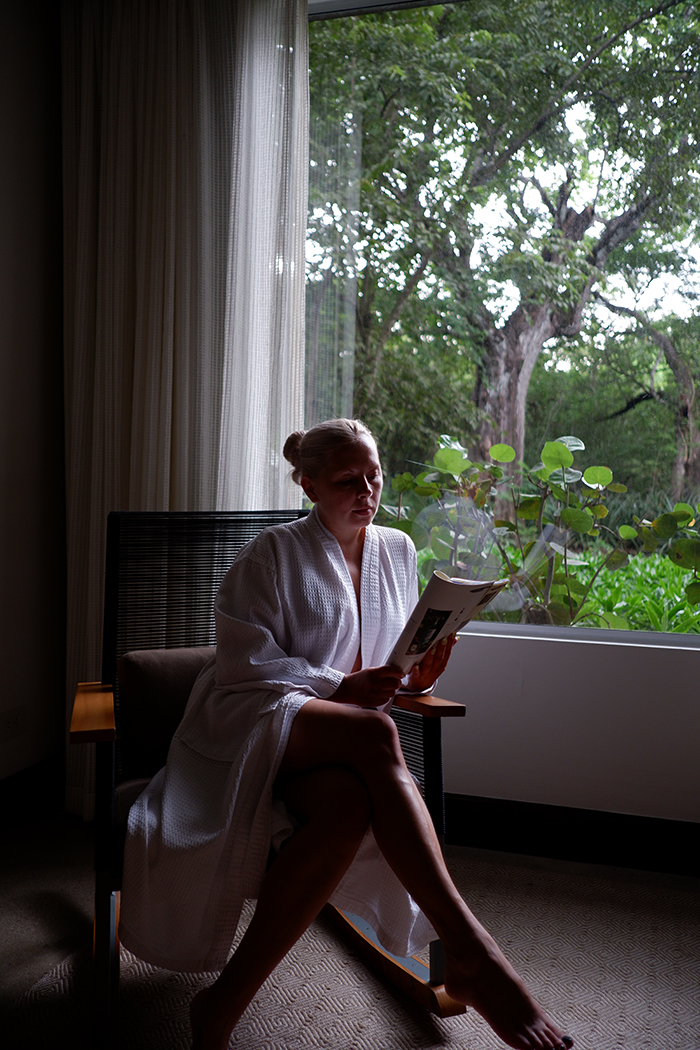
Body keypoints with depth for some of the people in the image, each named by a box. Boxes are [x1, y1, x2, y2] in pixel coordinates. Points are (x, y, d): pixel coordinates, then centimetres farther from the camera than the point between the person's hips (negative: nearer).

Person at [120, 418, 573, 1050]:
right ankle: (468, 951, -38)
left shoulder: (397, 551, 17)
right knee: (374, 732, -39)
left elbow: (395, 661, 22)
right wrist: (338, 688, -20)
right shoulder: (273, 554, 0)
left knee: (350, 802, -37)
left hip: (337, 744, 5)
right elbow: (245, 665, -7)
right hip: (254, 720, -4)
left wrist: (417, 673, -3)